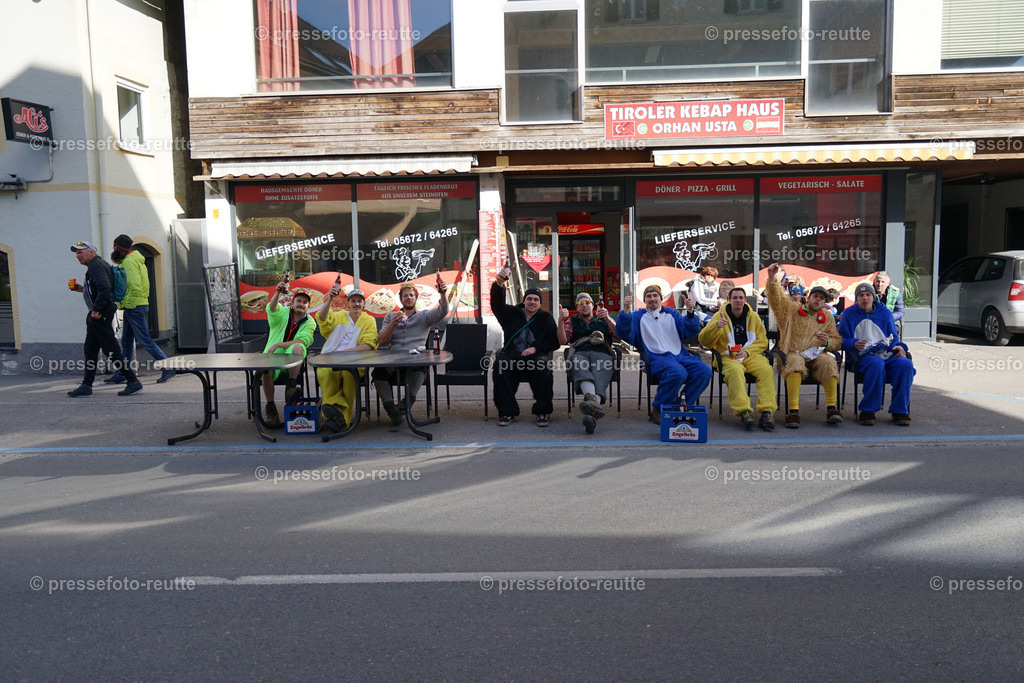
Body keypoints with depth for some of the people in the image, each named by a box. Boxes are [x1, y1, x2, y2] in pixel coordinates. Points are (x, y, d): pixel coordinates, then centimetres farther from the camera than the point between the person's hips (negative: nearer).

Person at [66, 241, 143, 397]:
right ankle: (86, 386, 17)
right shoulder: (95, 265, 21)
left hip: (101, 315, -11)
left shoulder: (96, 265, -12)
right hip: (96, 315, 11)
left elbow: (105, 288, -26)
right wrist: (83, 289, 18)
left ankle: (133, 382, -7)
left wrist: (96, 309, -23)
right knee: (90, 350, 12)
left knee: (111, 350, -9)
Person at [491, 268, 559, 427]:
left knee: (544, 368, -37)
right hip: (513, 354, 1)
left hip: (537, 355, -1)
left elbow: (555, 342, 10)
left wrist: (535, 348, -8)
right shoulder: (512, 314, 19)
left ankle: (543, 412, -23)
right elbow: (497, 305, 0)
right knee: (500, 365, -33)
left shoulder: (546, 318, 18)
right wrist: (499, 284, -19)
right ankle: (507, 411, -24)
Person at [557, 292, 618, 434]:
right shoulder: (572, 321, 33)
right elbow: (562, 341, 16)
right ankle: (593, 401, -66)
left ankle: (591, 416, -61)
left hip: (602, 354, 0)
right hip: (580, 353, 0)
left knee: (600, 377, -36)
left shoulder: (603, 319, 32)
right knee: (581, 369, -40)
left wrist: (607, 319, -2)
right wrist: (560, 321, 1)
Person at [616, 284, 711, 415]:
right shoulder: (638, 316, 17)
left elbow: (690, 332, 13)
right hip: (656, 358, -4)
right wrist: (625, 311, -13)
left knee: (704, 371, -23)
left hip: (680, 355, 5)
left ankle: (682, 405, -10)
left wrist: (690, 312, -2)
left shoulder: (672, 313, 25)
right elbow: (624, 333, -1)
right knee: (678, 373, -37)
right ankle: (659, 408, -20)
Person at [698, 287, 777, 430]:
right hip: (728, 357, -3)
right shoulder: (720, 316, 5)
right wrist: (716, 326, -21)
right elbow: (704, 340, -2)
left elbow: (762, 341, 12)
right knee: (735, 371, -37)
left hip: (751, 356, 3)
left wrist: (747, 352, -6)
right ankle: (744, 412, -42)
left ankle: (767, 412, -31)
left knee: (767, 370, -28)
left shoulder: (753, 316, 13)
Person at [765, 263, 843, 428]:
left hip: (817, 355, 2)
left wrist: (827, 342, -3)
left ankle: (832, 409, -27)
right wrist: (772, 279, -19)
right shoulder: (792, 309, 13)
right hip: (792, 354, -2)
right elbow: (776, 297, -2)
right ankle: (793, 411, -42)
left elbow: (837, 341, 21)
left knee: (829, 362, -32)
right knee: (795, 362, -37)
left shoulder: (828, 318, 21)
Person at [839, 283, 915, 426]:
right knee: (876, 364, -40)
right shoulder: (849, 314, 14)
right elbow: (843, 340, 7)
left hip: (887, 354, 3)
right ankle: (868, 410, -31)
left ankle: (899, 411, -20)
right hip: (864, 355, -3)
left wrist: (899, 346, -3)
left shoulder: (885, 312, 22)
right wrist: (854, 344, -15)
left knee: (906, 364, -30)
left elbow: (893, 337, 21)